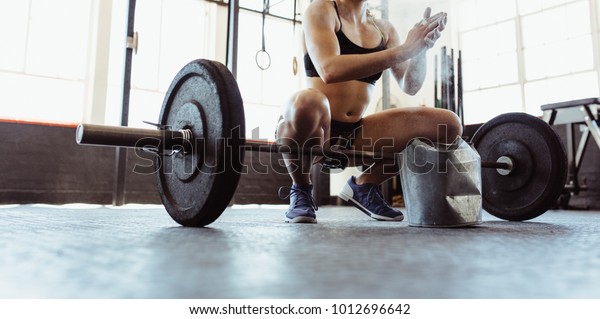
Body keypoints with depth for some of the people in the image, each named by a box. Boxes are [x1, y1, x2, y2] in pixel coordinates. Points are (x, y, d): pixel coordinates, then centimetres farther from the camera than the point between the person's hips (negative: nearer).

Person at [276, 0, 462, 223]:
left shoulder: (384, 29, 12)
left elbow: (410, 86, 4)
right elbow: (329, 70, -24)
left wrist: (420, 48, -15)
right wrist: (405, 49, -25)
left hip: (354, 135, 5)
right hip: (316, 129, -5)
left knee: (448, 126, -8)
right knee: (306, 102, -40)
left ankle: (364, 186, 7)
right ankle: (301, 190, -10)